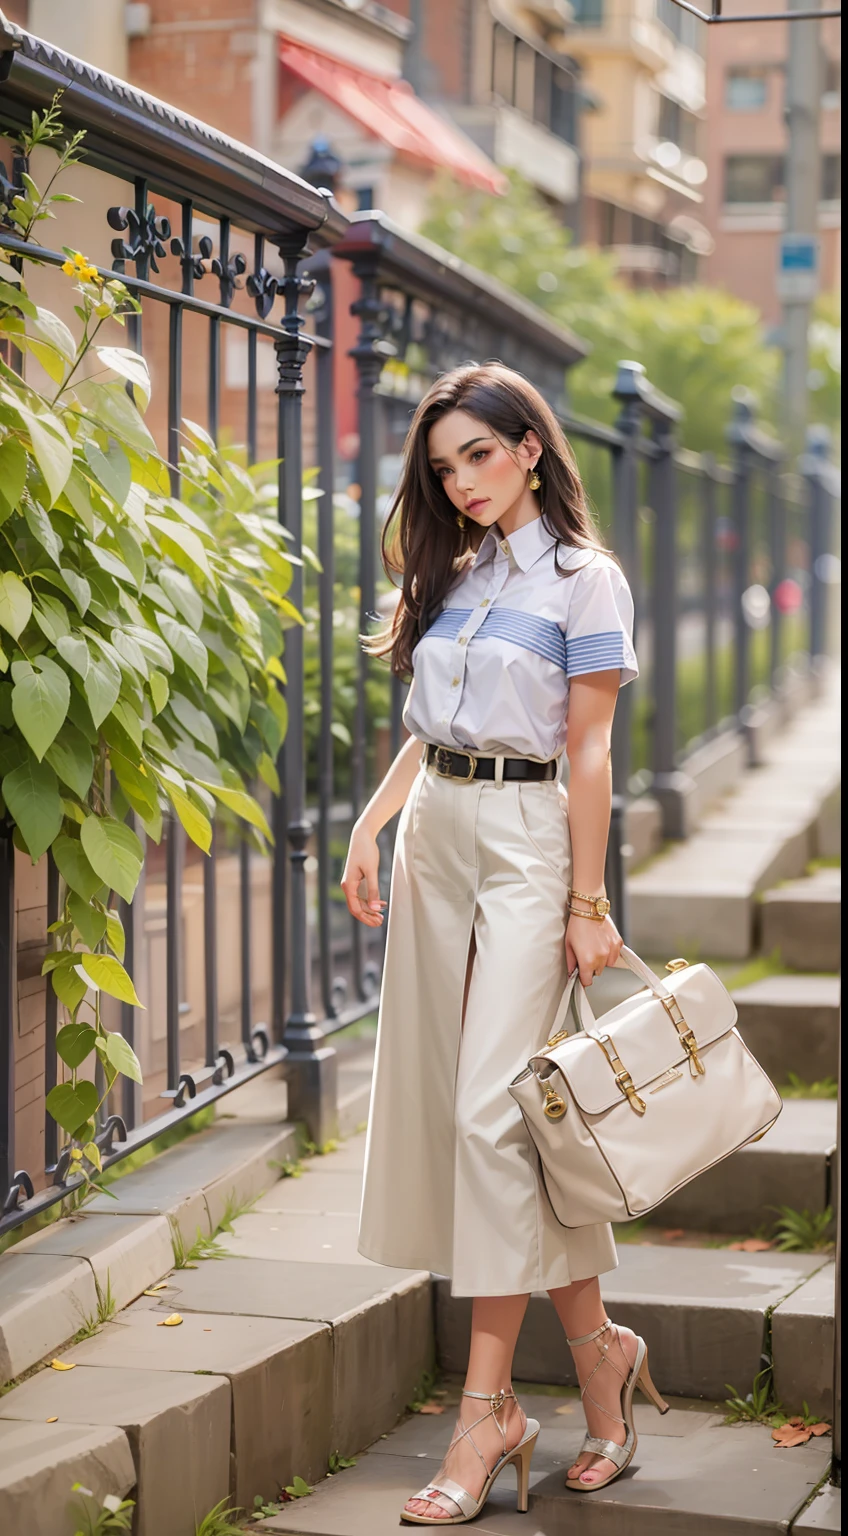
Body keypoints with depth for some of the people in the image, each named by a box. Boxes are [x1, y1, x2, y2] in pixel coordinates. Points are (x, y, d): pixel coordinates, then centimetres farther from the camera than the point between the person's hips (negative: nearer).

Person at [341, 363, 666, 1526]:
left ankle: (487, 1410, -7)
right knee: (443, 1105, 4)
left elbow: (589, 752, -8)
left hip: (525, 840, -7)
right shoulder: (454, 573, 15)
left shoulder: (585, 579, -4)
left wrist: (587, 904, -11)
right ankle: (597, 1349, 15)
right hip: (433, 838, 7)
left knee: (492, 1110, -12)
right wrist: (370, 826, 5)